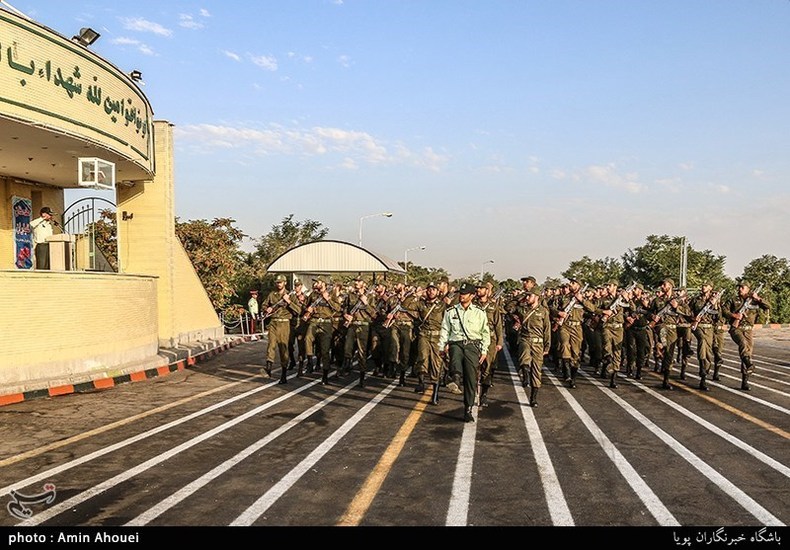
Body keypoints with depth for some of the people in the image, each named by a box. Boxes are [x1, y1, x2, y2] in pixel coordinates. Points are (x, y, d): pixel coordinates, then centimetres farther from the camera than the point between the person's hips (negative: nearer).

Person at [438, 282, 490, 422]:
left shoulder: (479, 313, 8)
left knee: (471, 378, -2)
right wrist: (442, 347, 2)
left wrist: (484, 351, 5)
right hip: (456, 343, 1)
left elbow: (486, 333, 11)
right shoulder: (451, 311, 9)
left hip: (473, 345, 0)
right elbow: (445, 330, 11)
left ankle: (468, 410, 7)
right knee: (455, 364, -35)